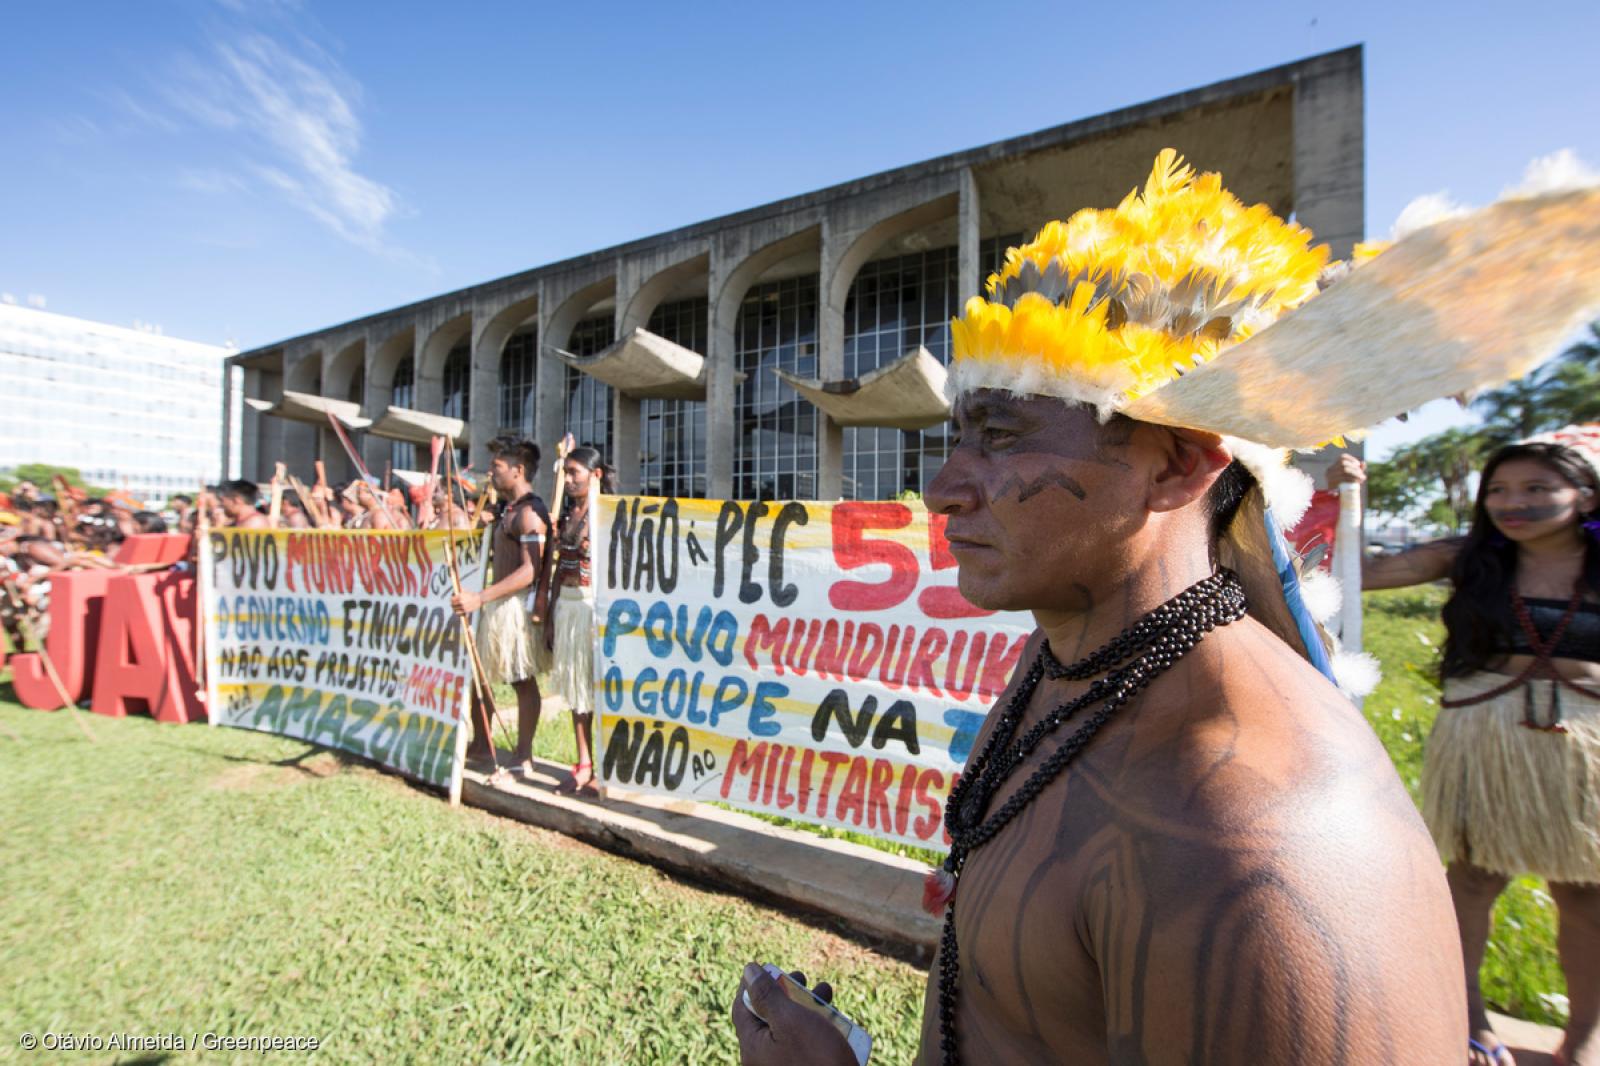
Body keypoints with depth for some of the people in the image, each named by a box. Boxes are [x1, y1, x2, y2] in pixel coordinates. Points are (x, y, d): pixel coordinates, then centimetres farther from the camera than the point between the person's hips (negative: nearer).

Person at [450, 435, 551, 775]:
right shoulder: (509, 509, 15)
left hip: (517, 605, -10)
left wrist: (480, 597, -27)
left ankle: (524, 757, 14)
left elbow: (530, 571, -24)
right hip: (497, 604, 10)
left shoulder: (530, 512, -16)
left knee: (523, 681, 1)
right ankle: (481, 744, 33)